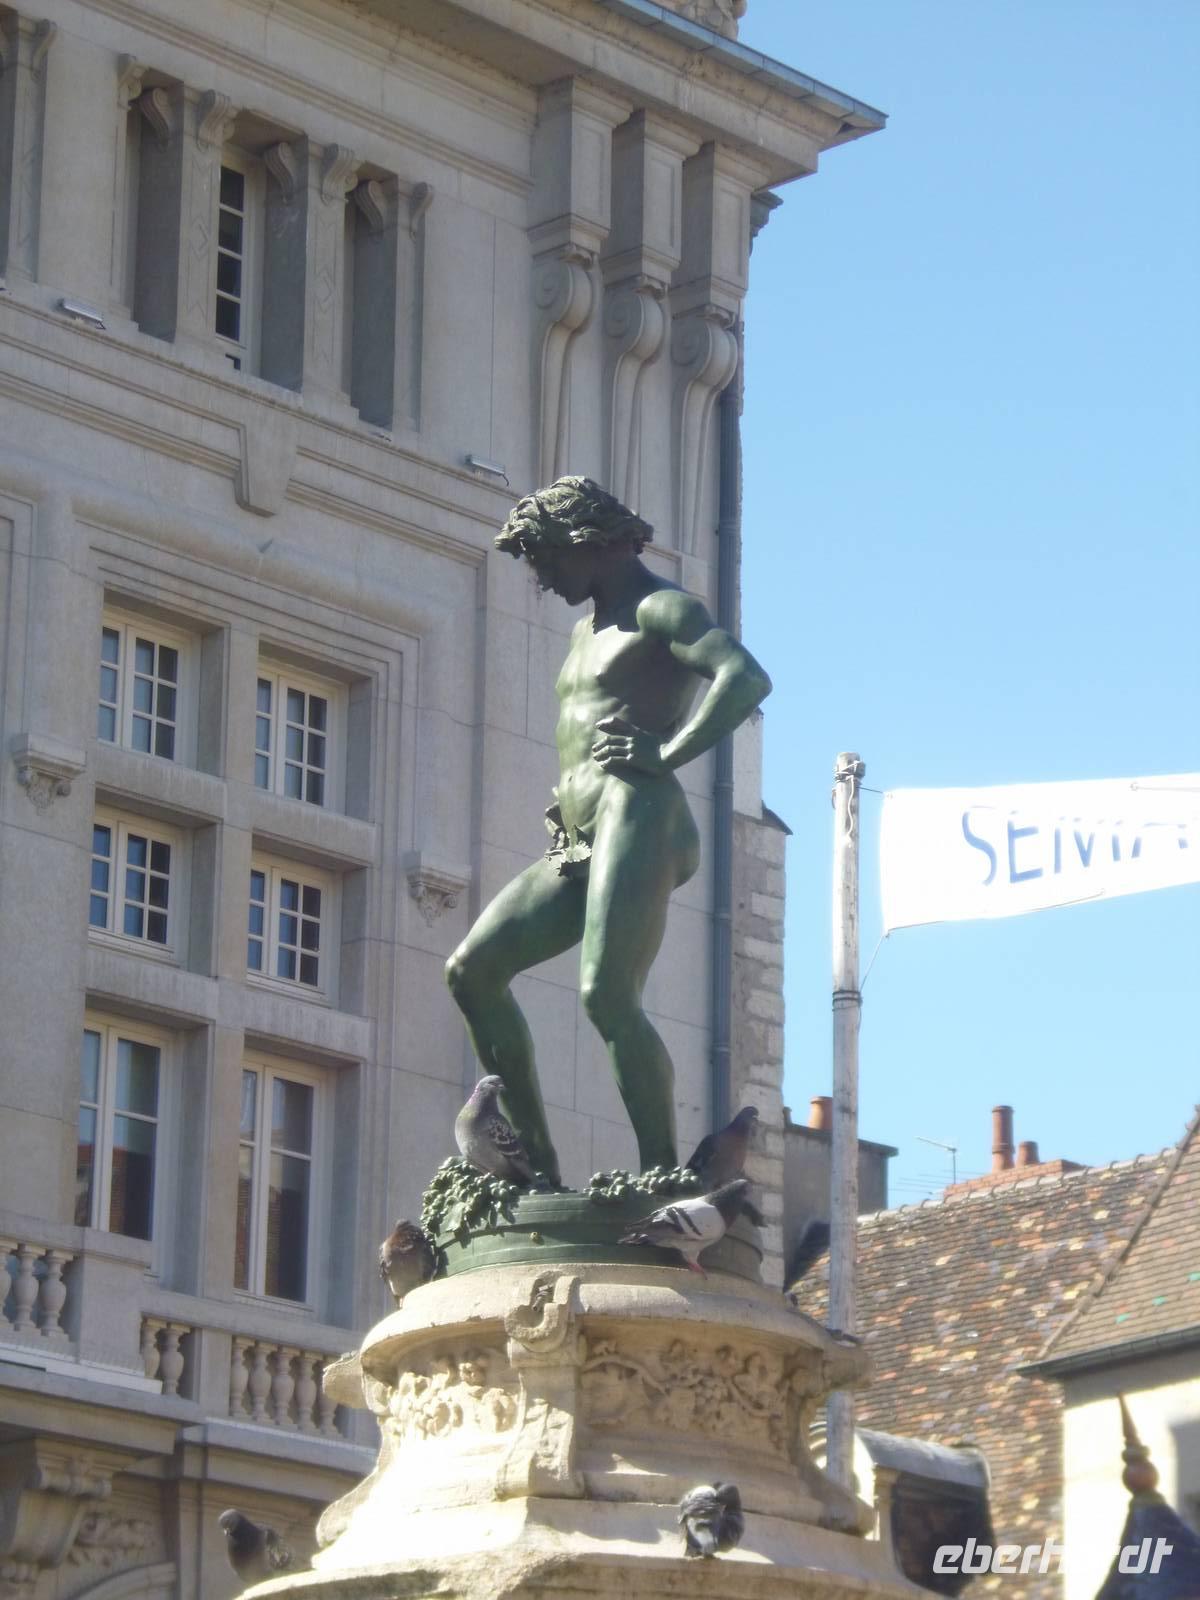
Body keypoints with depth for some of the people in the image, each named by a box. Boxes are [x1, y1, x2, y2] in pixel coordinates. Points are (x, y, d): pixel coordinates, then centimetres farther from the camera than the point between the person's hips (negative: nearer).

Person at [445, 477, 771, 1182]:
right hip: (578, 843, 10)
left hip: (637, 816, -10)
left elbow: (747, 677, -18)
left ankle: (665, 1176, -23)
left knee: (608, 996, -23)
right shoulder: (588, 629, 28)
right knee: (472, 970, 0)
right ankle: (537, 1160, -3)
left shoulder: (659, 608, -2)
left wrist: (669, 754, -19)